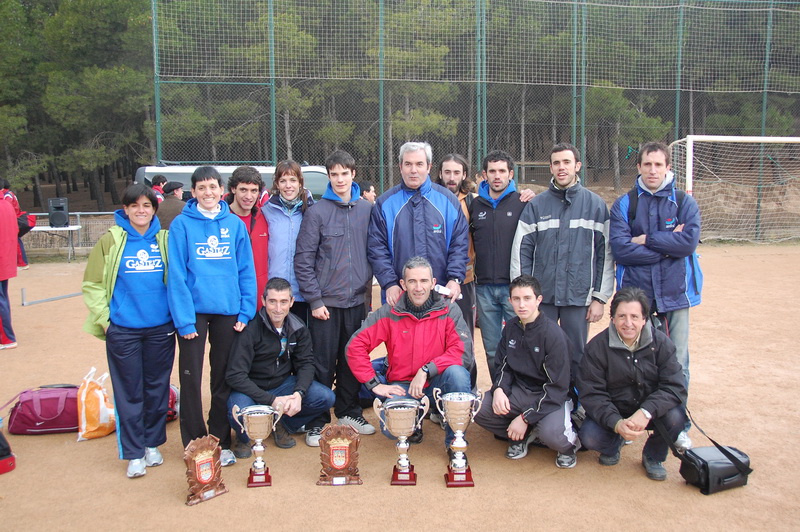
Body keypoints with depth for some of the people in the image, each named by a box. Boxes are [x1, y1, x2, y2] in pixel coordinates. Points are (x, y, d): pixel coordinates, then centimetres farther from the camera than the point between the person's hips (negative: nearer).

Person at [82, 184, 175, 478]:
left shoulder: (165, 239, 4)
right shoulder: (111, 240, -1)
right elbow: (92, 284, 1)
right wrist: (104, 318, -5)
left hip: (161, 328, 2)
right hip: (123, 330, -2)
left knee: (157, 387, 11)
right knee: (129, 391, 6)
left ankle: (153, 443, 28)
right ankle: (134, 453, 17)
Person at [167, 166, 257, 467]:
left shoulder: (235, 225, 3)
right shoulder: (182, 225, -4)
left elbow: (246, 271, 3)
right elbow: (177, 274, -8)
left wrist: (246, 311, -4)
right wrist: (183, 318, -13)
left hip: (228, 311, 2)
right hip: (194, 311, -2)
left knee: (224, 380, 12)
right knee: (190, 380, 6)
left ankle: (221, 442, 25)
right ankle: (194, 444, 21)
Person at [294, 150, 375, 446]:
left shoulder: (367, 210, 6)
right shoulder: (316, 212, -5)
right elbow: (304, 260, -6)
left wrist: (367, 283, 5)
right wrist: (314, 299, -9)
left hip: (357, 300, 3)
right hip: (327, 301, -3)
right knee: (323, 364, 2)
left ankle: (348, 412, 30)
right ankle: (318, 422, 15)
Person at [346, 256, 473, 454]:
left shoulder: (448, 310, -6)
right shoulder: (389, 313, -5)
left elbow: (463, 352, -15)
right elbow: (355, 346, -7)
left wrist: (426, 371, -23)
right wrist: (375, 384, -12)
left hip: (437, 382, 0)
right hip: (402, 385, 0)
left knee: (457, 373, -32)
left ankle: (455, 442, -10)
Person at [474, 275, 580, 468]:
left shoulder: (554, 334, -17)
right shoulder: (511, 327, 2)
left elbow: (557, 386, -17)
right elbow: (504, 366, 11)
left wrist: (526, 417, -20)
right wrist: (499, 389, -13)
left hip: (551, 398, -5)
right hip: (519, 392, 5)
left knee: (551, 434, -35)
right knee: (478, 408, -19)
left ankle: (569, 443, 5)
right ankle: (522, 436, 7)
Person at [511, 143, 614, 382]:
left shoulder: (595, 204, 3)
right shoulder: (536, 205, 4)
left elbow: (605, 252, 2)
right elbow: (521, 251, 2)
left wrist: (600, 298, -1)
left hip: (579, 297, -1)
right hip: (542, 297, 1)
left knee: (576, 357, 8)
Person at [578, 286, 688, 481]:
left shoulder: (661, 343, -10)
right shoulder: (597, 347, -14)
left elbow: (675, 387, -18)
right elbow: (591, 394, -16)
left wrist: (645, 412, -35)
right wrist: (616, 423, -33)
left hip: (650, 410, 1)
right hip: (612, 412, -1)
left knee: (675, 417, -29)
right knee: (589, 437, -27)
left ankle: (653, 456, 5)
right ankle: (612, 445, 13)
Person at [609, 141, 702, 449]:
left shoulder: (685, 202, 5)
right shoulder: (624, 205, 3)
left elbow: (690, 242, -12)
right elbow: (620, 249, -11)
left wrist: (646, 240, -10)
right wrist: (668, 245, -9)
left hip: (674, 294, 0)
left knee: (677, 364, 4)